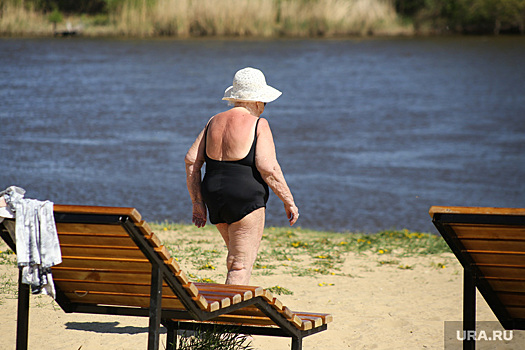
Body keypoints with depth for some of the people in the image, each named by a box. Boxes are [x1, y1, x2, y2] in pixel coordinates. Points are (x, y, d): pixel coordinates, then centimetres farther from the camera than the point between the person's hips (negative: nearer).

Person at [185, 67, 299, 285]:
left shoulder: (214, 122, 10)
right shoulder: (258, 125, -8)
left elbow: (191, 161, 7)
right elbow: (268, 168, -16)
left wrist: (197, 203, 11)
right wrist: (288, 201, -6)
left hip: (214, 199, 7)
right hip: (246, 200, -7)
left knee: (236, 256, 25)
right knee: (241, 267, -4)